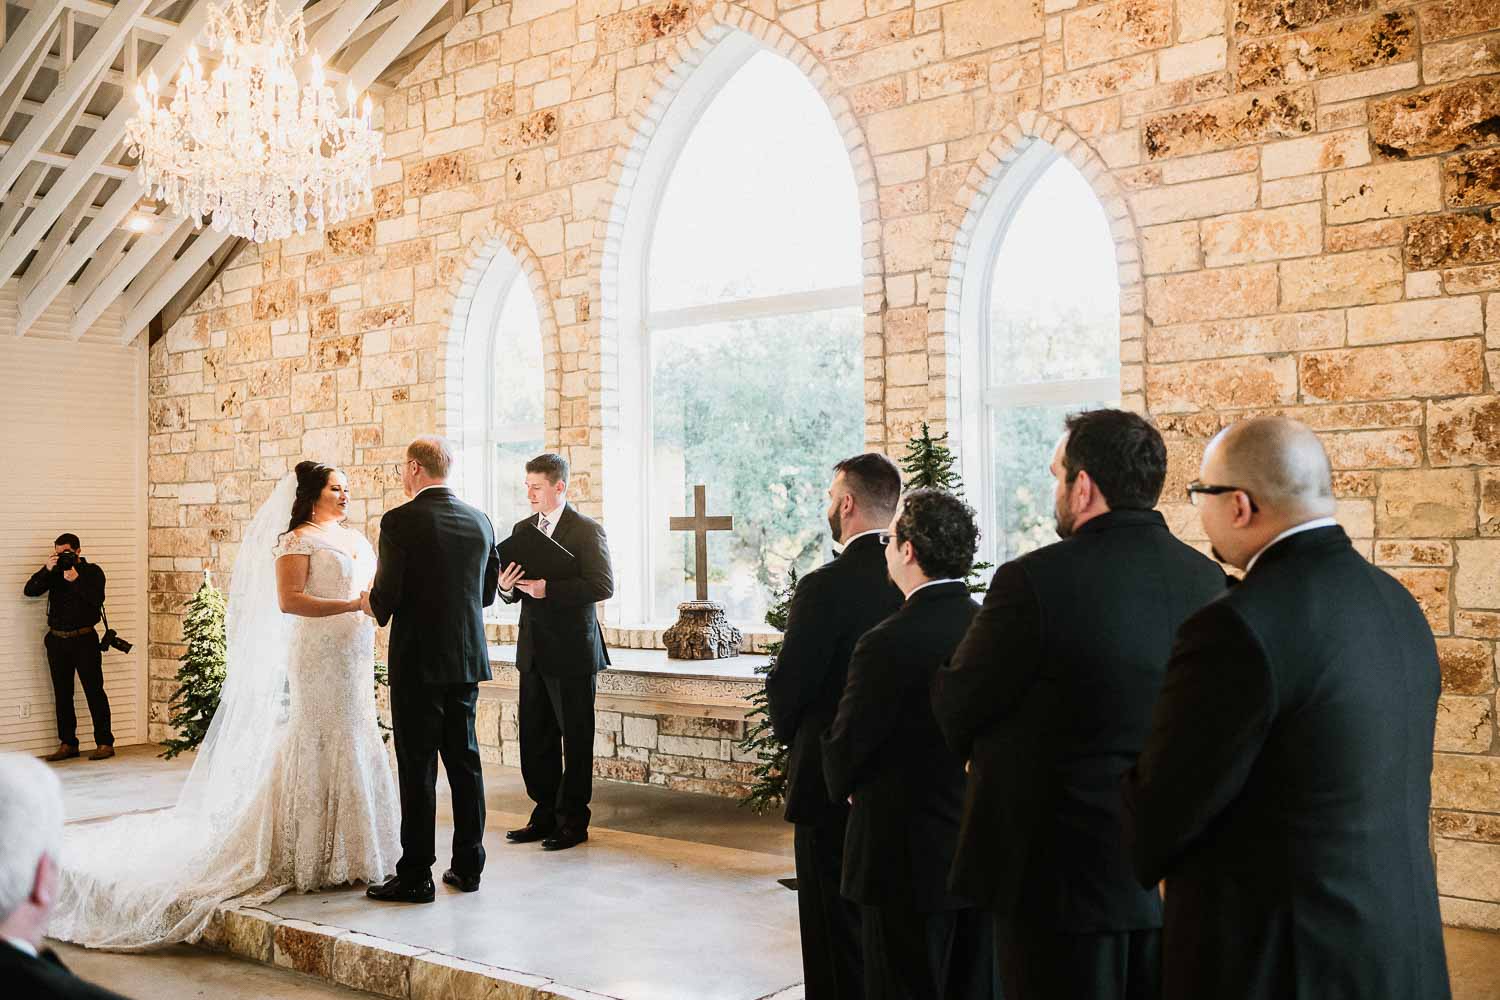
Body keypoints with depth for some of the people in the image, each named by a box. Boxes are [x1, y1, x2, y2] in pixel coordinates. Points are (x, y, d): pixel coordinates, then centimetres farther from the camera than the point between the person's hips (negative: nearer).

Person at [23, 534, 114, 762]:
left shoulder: (92, 571, 1)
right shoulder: (55, 572, 9)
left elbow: (97, 598, -14)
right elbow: (30, 590, -3)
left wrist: (76, 580, -23)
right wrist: (47, 570, -14)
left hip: (84, 639, -4)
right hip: (57, 640, 4)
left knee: (94, 691, -4)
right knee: (62, 694, 7)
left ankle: (105, 743, -1)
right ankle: (67, 744, 14)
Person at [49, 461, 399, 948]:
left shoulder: (355, 538, 16)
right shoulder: (296, 539, -7)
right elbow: (288, 600, -17)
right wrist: (353, 604, -21)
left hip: (356, 657, 7)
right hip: (318, 656, -7)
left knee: (354, 748, 9)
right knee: (319, 749, -4)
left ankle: (350, 849, 19)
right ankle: (313, 856, 6)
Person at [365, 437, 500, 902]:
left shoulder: (400, 521, -12)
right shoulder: (480, 521, 6)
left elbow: (384, 598, -14)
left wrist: (375, 604, 9)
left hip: (418, 660, -6)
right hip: (467, 659, 6)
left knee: (417, 769, 1)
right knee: (464, 762, 13)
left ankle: (415, 876, 7)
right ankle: (468, 865, 19)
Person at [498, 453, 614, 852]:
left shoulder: (587, 530, -9)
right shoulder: (523, 529, 12)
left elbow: (603, 586, -17)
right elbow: (513, 591, 16)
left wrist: (548, 588, -23)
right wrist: (507, 586, -7)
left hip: (573, 652, -7)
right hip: (533, 651, 7)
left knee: (576, 740, 3)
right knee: (535, 740, 11)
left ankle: (573, 822, 14)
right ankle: (546, 815, 24)